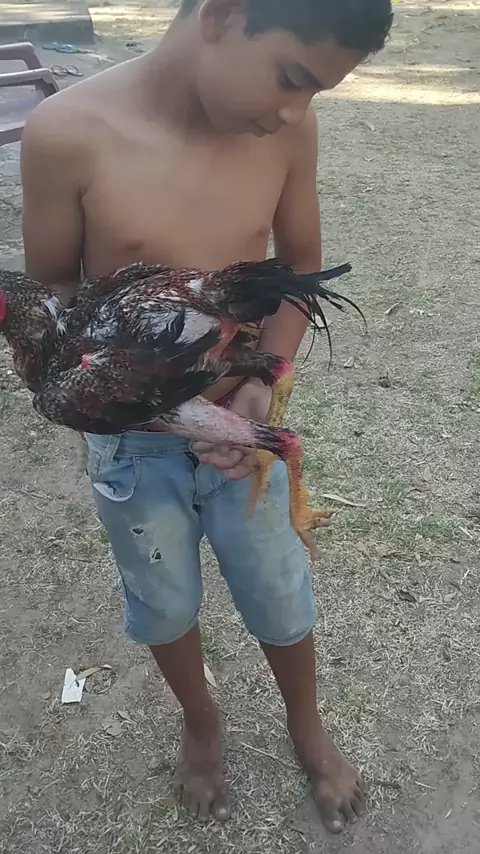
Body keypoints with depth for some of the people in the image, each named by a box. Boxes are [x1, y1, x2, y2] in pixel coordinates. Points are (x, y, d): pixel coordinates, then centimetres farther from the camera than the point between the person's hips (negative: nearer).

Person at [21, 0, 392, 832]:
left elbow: (301, 263, 1)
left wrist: (265, 380, -15)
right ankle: (200, 723, 55)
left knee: (280, 598, 20)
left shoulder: (288, 129, -13)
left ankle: (306, 726, 53)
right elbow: (52, 292, -8)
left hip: (243, 430, 2)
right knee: (165, 606, 22)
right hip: (133, 446, -1)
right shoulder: (67, 134, -21)